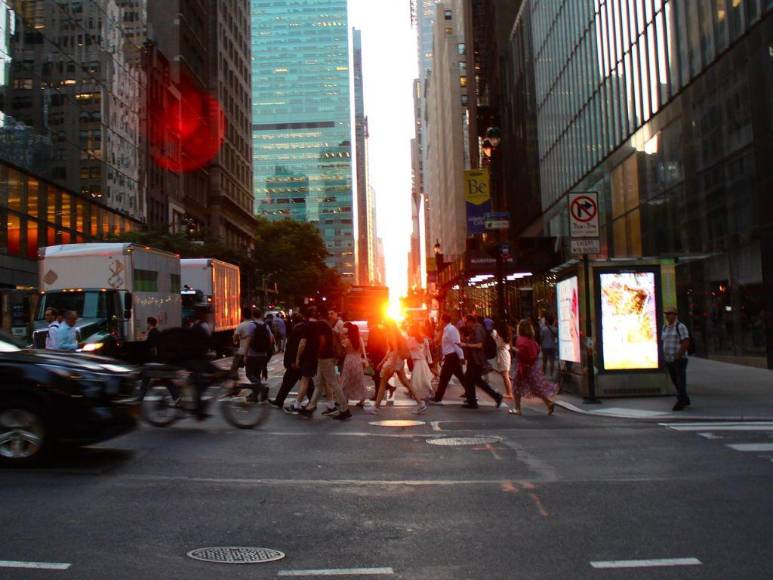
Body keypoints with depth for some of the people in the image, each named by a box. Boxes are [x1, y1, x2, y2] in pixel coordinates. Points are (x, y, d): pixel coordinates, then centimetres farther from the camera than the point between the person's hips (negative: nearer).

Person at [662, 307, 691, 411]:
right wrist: (664, 355, 9)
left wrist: (678, 356, -19)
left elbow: (686, 343, -15)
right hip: (668, 360, 7)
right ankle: (685, 400, 26)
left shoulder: (680, 327, -10)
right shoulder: (665, 327, 12)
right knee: (675, 382, 12)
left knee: (681, 382, -3)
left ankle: (680, 403, 1)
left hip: (679, 359, -7)